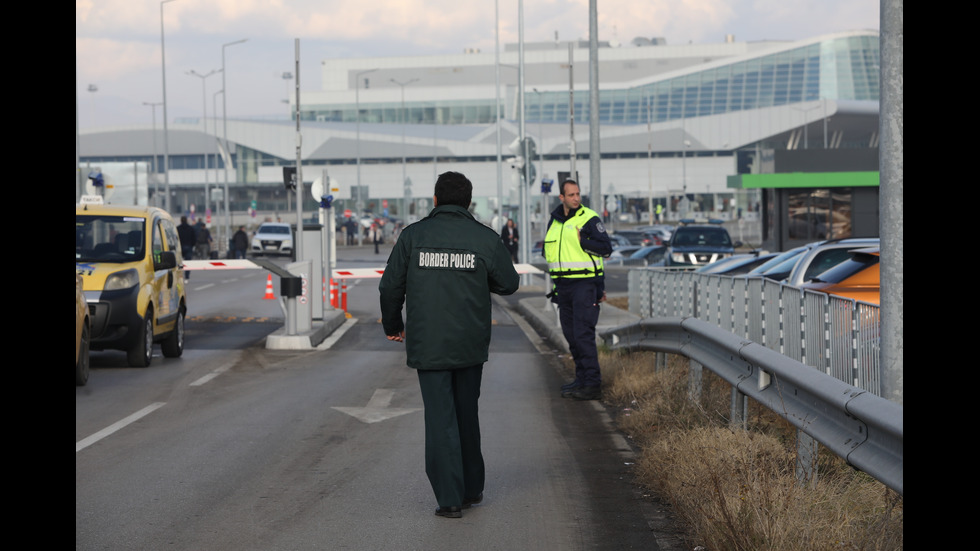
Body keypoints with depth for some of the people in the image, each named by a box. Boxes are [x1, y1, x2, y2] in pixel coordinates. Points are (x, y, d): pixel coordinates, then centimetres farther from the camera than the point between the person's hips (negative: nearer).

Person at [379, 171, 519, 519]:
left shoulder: (412, 235, -4)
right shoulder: (485, 238, -3)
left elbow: (391, 286, -1)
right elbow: (509, 283, 5)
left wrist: (392, 326, 15)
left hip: (428, 344, -2)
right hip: (471, 345, 2)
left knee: (440, 418, 1)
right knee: (466, 414, 18)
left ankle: (450, 499, -1)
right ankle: (472, 488, 26)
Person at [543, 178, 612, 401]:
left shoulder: (589, 219, -6)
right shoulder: (554, 221, 14)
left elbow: (606, 248, -10)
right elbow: (549, 250, 25)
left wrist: (582, 240, -19)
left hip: (585, 284, -7)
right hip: (563, 285, 7)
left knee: (583, 334, -13)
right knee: (571, 335, 10)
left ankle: (592, 384, -11)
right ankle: (582, 379, 19)